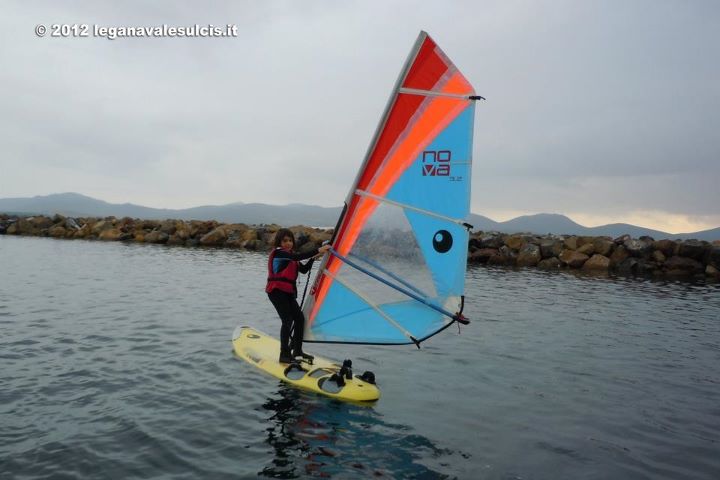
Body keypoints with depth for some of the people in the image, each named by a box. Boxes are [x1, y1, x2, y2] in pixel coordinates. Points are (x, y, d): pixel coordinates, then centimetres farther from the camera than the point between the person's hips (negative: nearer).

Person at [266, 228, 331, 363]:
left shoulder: (291, 256, 18)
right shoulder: (277, 252, -10)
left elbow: (303, 270, 14)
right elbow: (298, 257, -25)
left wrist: (313, 258, 0)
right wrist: (318, 250, -26)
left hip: (289, 292, 9)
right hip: (276, 291, -9)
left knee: (300, 318, 6)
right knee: (287, 320, -14)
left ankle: (297, 350, 18)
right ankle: (284, 354, -8)